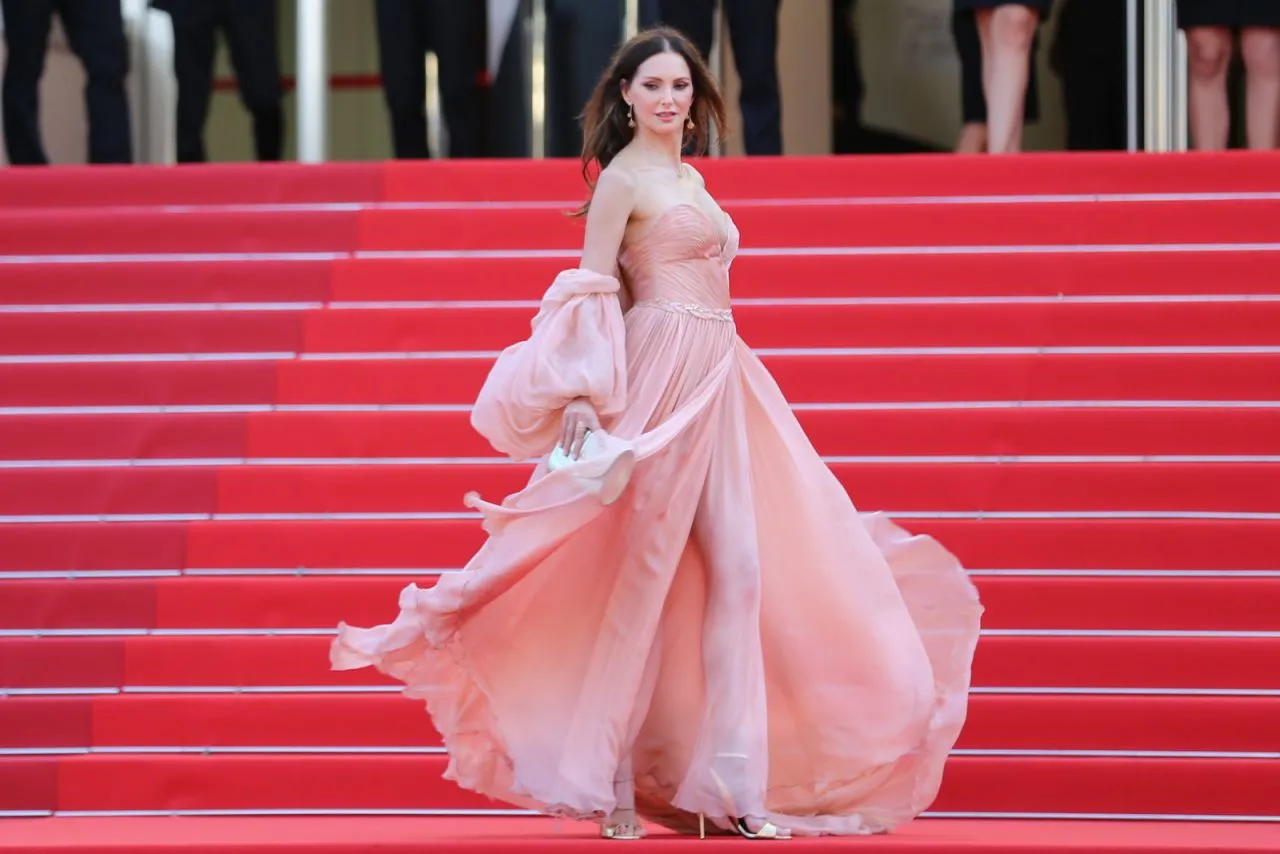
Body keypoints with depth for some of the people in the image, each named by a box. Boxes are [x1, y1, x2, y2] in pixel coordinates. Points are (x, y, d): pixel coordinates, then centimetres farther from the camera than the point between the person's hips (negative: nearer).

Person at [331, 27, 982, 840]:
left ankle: (731, 783, 3)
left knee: (738, 570, 2)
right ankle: (603, 781, 2)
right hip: (664, 376, -8)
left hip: (722, 377, 8)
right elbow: (590, 293, -10)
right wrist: (587, 398, -19)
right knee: (642, 570, -5)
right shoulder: (622, 177, -4)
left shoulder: (691, 178, 19)